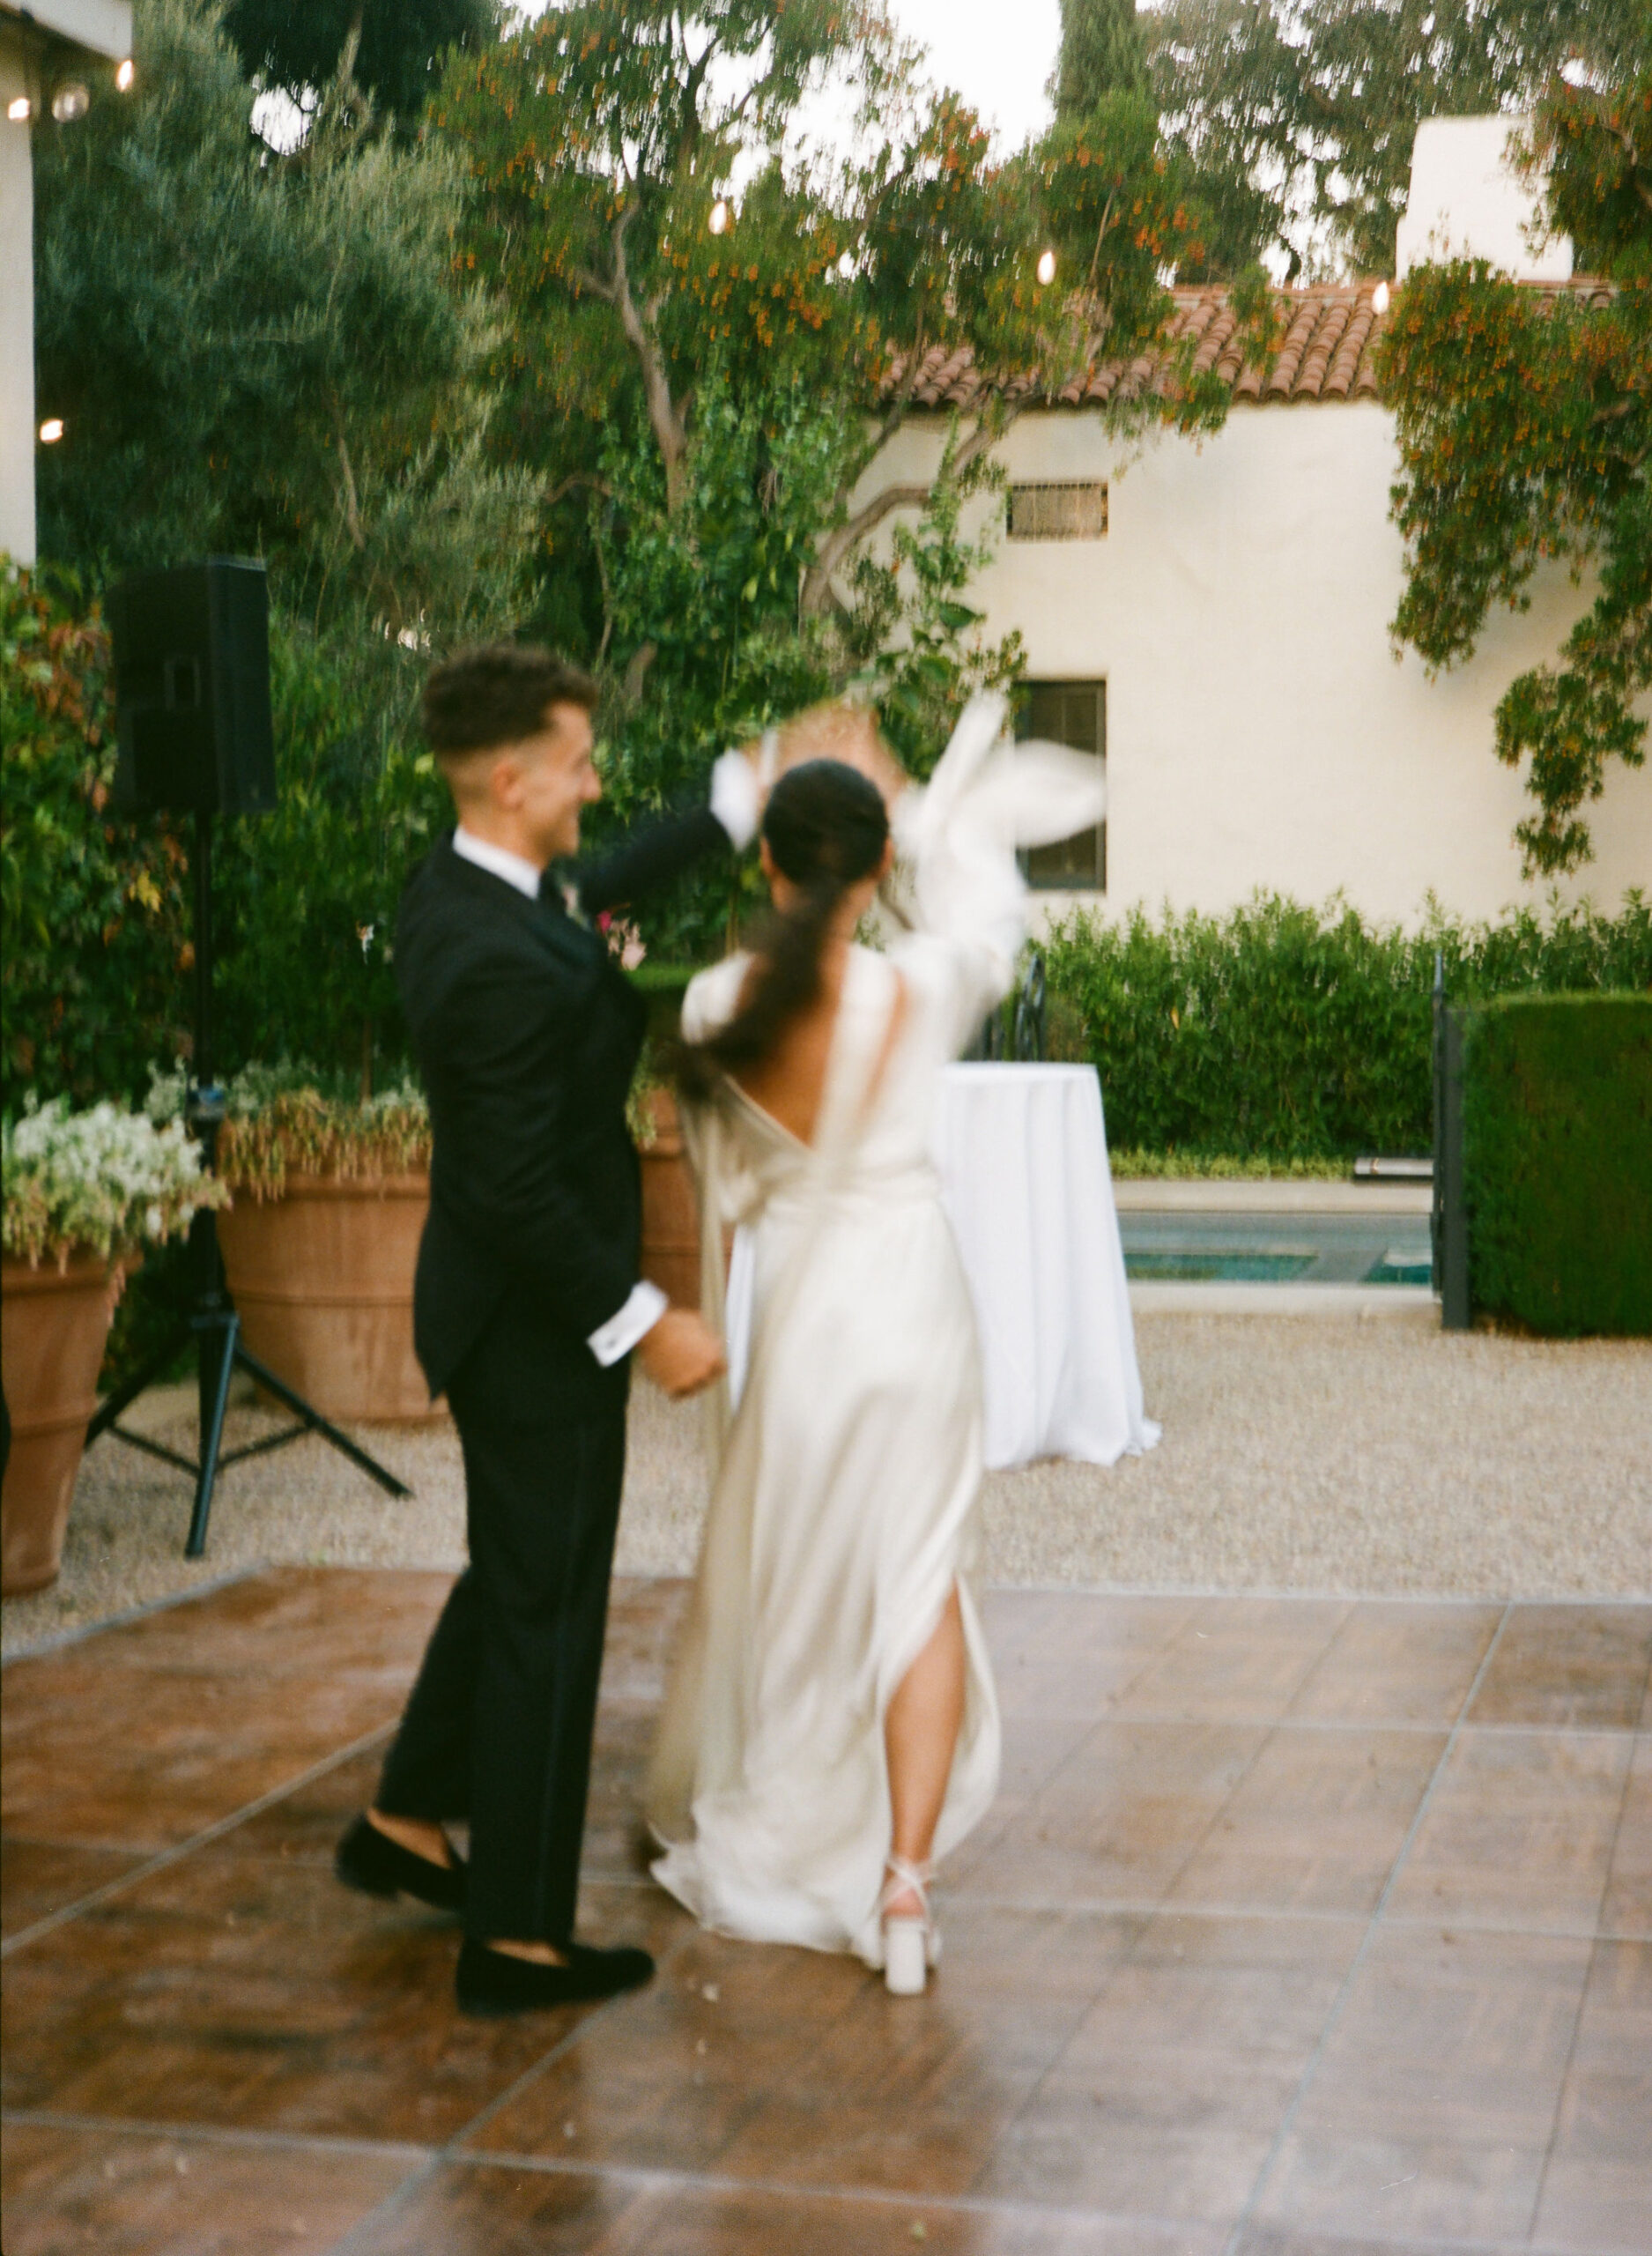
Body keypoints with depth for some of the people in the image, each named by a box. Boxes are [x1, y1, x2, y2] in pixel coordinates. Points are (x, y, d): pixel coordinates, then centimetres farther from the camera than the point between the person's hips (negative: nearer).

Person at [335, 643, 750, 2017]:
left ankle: (405, 1823, 39)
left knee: (515, 1581, 24)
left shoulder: (461, 888, 3)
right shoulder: (503, 963, -28)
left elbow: (601, 890, 24)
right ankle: (519, 1937, 12)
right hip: (539, 1331, -10)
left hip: (508, 1313, 10)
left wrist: (735, 807, 27)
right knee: (547, 1614, 1)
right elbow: (521, 1188, -28)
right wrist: (640, 1325, -20)